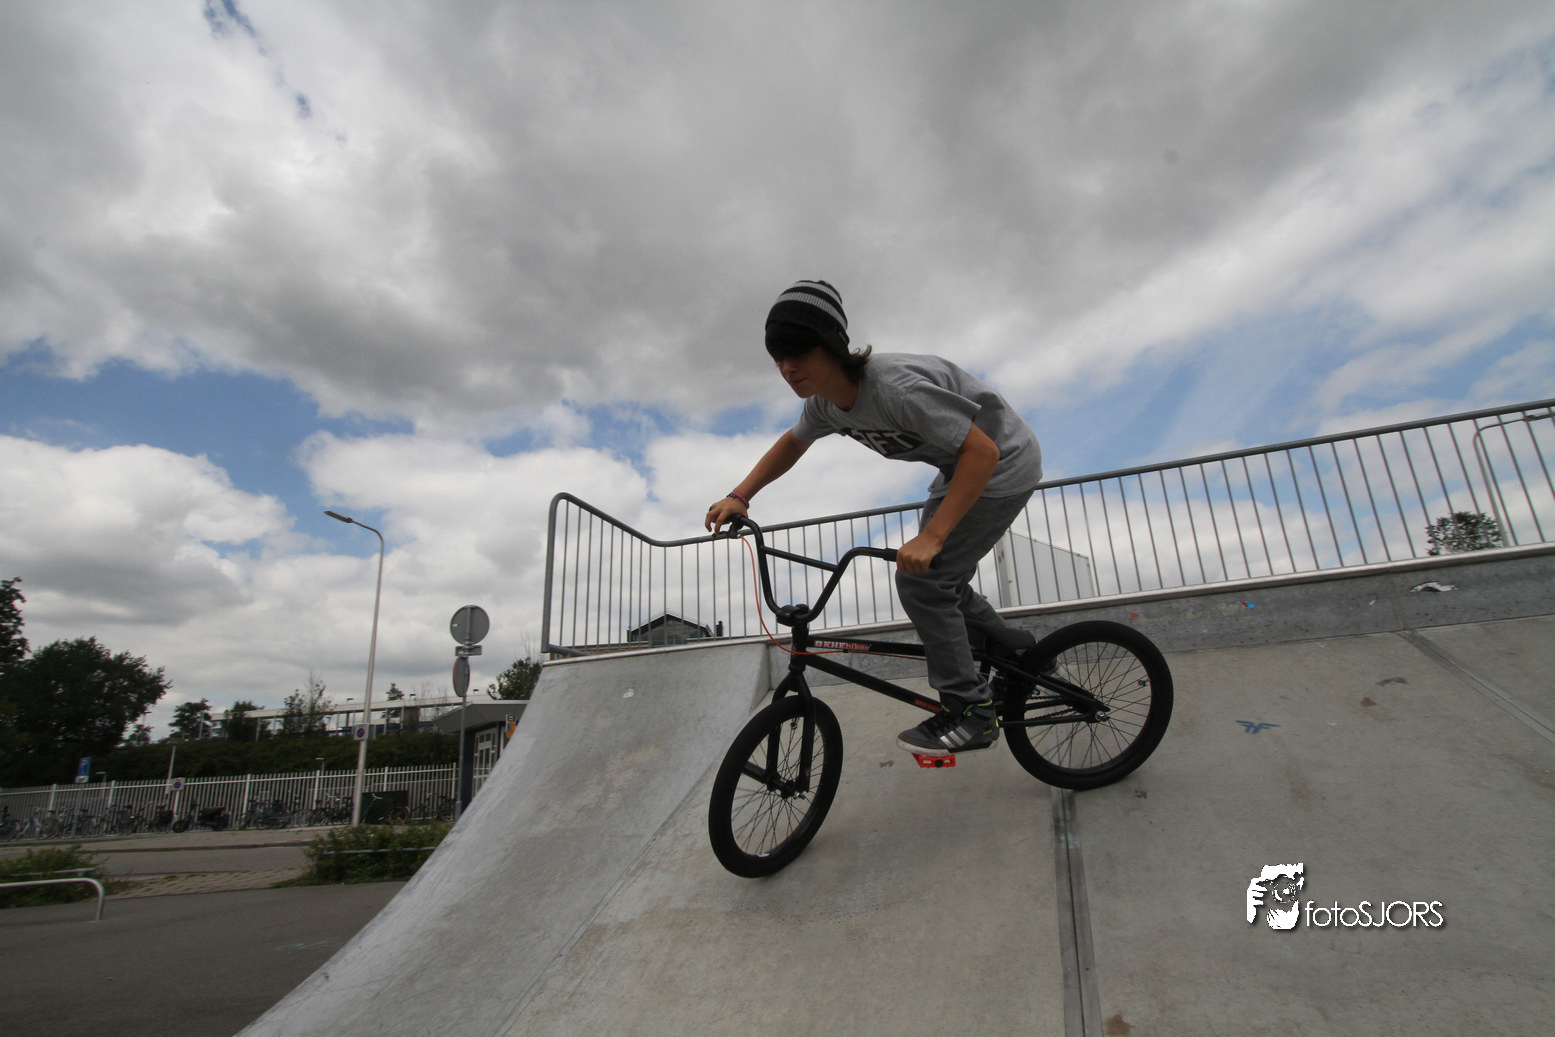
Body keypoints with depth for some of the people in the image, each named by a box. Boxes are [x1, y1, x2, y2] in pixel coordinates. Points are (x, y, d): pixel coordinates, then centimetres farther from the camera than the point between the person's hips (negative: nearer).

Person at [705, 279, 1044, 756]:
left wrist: (931, 537, -41)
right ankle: (1017, 651, 31)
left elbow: (982, 451, -35)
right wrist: (739, 496, -1)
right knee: (938, 582, 12)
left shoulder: (895, 386, -35)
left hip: (1000, 465, -9)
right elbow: (792, 443, 12)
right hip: (958, 466, 9)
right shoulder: (825, 399, -8)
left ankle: (970, 711, -3)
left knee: (921, 579, -14)